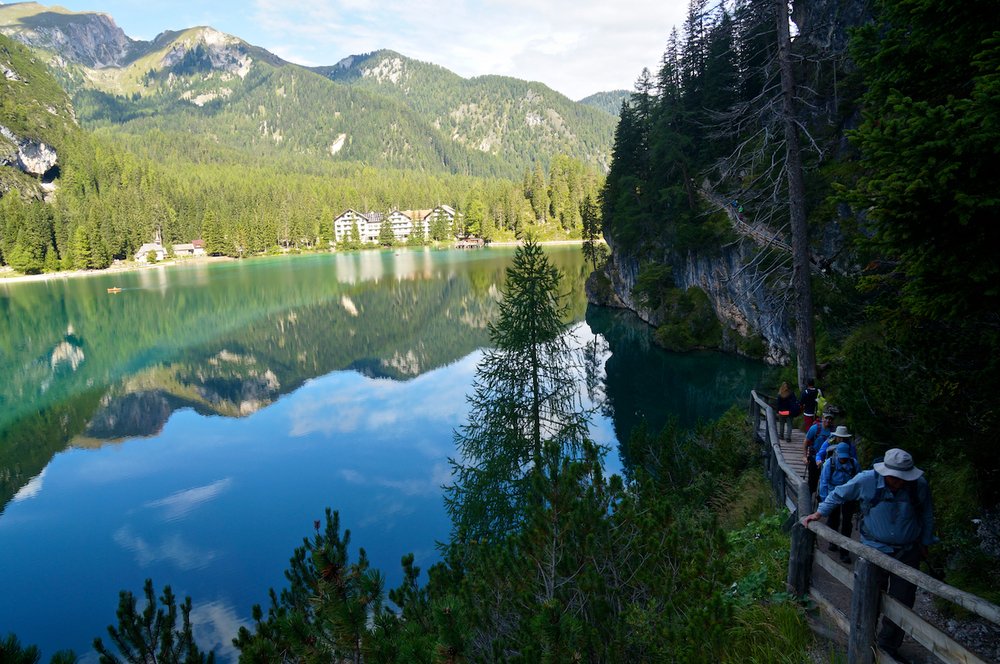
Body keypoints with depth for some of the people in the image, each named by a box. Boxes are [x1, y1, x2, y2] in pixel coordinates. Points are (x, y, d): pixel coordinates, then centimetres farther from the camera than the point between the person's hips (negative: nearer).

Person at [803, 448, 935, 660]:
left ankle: (888, 646, 28)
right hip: (874, 548, -1)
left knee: (902, 602, 8)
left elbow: (927, 516, 6)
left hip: (908, 553, 2)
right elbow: (838, 494, -1)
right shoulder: (866, 480, -19)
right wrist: (818, 513, 1)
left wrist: (925, 544, 14)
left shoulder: (919, 485, -14)